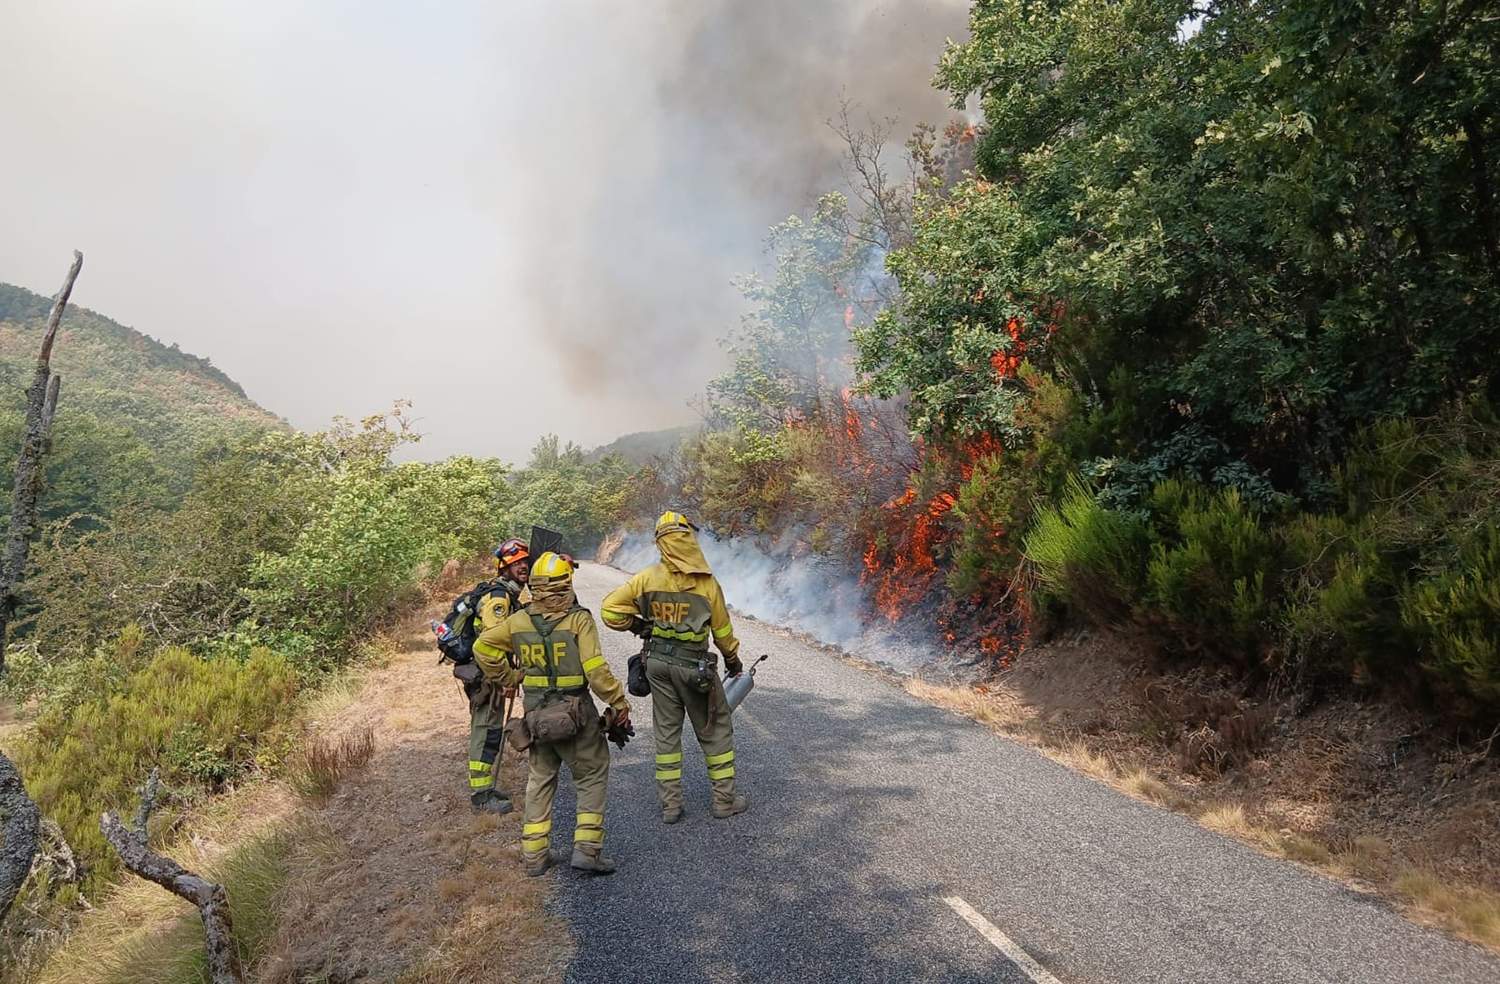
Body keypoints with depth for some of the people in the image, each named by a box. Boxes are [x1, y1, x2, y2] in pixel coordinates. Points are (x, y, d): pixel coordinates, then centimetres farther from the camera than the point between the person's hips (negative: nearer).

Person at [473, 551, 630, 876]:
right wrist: (619, 703, -8)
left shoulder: (519, 621, 0)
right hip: (576, 713, -4)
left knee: (540, 781, 18)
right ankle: (587, 848, 3)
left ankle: (534, 855, 21)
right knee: (592, 778, 10)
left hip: (535, 714, 5)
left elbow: (483, 646, 7)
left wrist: (508, 677, 15)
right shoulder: (579, 620, -14)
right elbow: (596, 670, -18)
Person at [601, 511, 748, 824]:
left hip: (658, 663, 3)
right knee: (715, 730, 11)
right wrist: (733, 659, 15)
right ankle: (724, 799, 18)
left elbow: (610, 609, -7)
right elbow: (722, 630, -1)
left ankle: (670, 804, 18)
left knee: (667, 731, 13)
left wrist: (638, 625, 7)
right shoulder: (707, 582, -12)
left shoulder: (648, 578, -7)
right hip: (694, 665, -3)